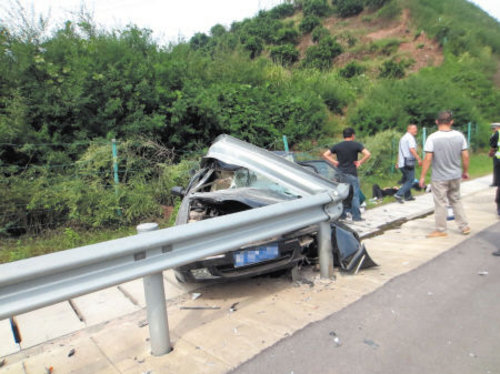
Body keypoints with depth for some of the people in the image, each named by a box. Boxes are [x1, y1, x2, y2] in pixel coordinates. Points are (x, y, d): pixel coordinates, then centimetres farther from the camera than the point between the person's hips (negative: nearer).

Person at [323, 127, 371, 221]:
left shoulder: (337, 146, 6)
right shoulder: (356, 145, -4)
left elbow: (325, 155, 2)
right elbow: (368, 154, -17)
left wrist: (335, 162, 5)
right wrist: (360, 162, -5)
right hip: (352, 174, -4)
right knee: (355, 195, 4)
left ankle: (341, 215, 19)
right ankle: (356, 216, 6)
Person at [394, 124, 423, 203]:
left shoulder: (403, 138, 21)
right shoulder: (410, 137, -9)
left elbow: (400, 151, 25)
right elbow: (412, 149, -22)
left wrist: (398, 162, 28)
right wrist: (418, 159, -22)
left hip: (402, 163, 10)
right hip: (408, 163, -10)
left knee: (406, 180, 16)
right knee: (410, 180, -7)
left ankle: (407, 196, 22)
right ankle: (399, 194, -16)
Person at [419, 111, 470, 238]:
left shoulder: (432, 138, -15)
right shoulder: (459, 135, -1)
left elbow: (428, 159, -17)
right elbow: (465, 156, 3)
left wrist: (422, 176, -11)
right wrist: (465, 171, 16)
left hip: (439, 178, -5)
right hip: (455, 176, 5)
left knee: (441, 203, 5)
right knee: (456, 201, 20)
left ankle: (441, 230, 16)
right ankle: (464, 227, 27)